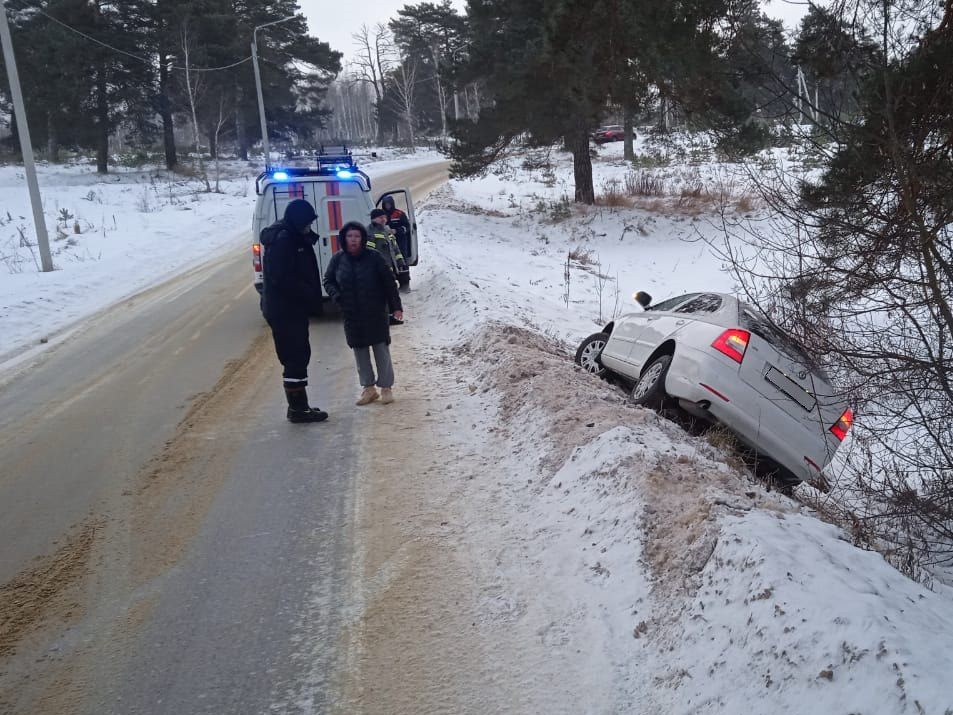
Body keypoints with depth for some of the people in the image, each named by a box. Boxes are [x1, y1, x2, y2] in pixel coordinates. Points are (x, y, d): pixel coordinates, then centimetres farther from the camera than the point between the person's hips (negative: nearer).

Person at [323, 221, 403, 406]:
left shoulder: (374, 257, -8)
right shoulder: (337, 259, 0)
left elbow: (389, 282, -4)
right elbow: (328, 281, 11)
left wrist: (395, 306, -7)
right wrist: (336, 296, -8)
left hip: (376, 313, -3)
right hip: (351, 315, 3)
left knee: (381, 349, 2)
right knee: (360, 351, 10)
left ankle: (386, 387, 14)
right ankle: (368, 387, 23)